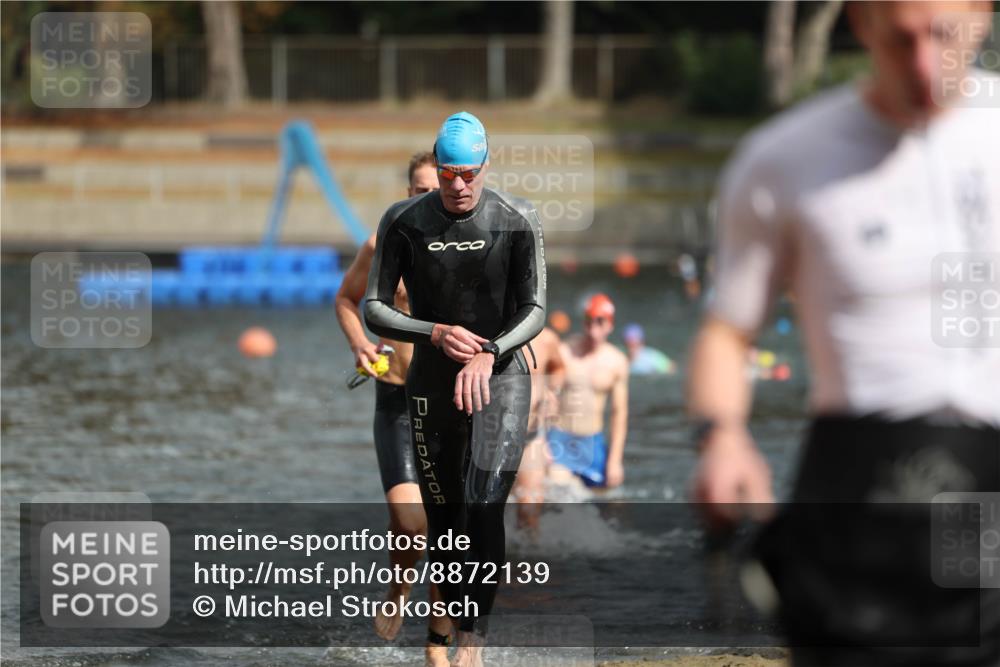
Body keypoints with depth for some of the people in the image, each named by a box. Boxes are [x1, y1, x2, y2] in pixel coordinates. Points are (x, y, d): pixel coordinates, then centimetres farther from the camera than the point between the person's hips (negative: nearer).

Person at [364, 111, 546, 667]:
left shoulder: (518, 220, -8)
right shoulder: (404, 221, -6)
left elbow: (535, 311, -8)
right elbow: (374, 310, -5)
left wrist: (489, 353, -26)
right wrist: (436, 334, -22)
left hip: (502, 376, -2)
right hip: (432, 385, 2)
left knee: (484, 507, -19)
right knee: (444, 518, 6)